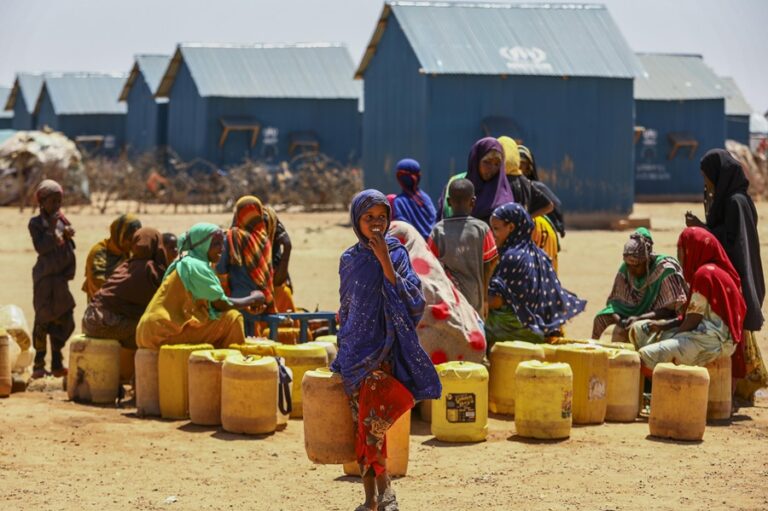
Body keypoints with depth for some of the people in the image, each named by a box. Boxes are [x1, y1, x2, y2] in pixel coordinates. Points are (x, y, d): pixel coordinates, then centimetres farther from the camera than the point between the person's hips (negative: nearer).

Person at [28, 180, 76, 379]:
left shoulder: (63, 220, 11)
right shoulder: (36, 223, -4)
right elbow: (40, 247, -15)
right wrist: (52, 230, -20)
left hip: (61, 278, 6)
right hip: (44, 278, -6)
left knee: (64, 319, 7)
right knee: (43, 319, -4)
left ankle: (57, 362, 16)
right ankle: (39, 364, 3)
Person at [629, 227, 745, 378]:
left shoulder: (704, 274, -16)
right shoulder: (710, 270, 17)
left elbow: (693, 320, -17)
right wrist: (664, 325, 5)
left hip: (711, 341, -11)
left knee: (645, 356, -25)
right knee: (638, 329, 15)